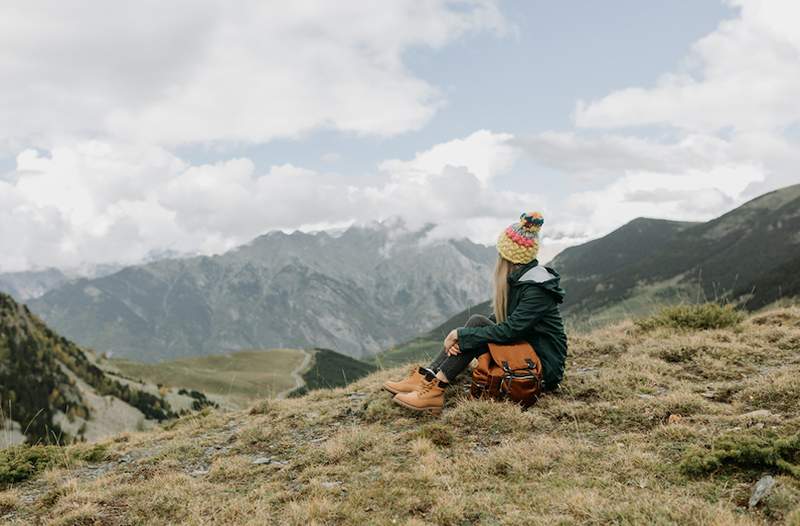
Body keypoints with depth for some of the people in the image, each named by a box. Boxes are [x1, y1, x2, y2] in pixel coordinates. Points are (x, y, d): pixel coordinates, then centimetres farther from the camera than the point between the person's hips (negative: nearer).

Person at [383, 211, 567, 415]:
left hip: (544, 369, -9)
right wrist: (461, 337, -8)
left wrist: (462, 335, -20)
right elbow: (500, 320, 8)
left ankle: (436, 389, -23)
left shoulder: (536, 290, -20)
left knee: (477, 323, -20)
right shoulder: (519, 278, 8)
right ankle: (425, 377, -12)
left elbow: (509, 331, -27)